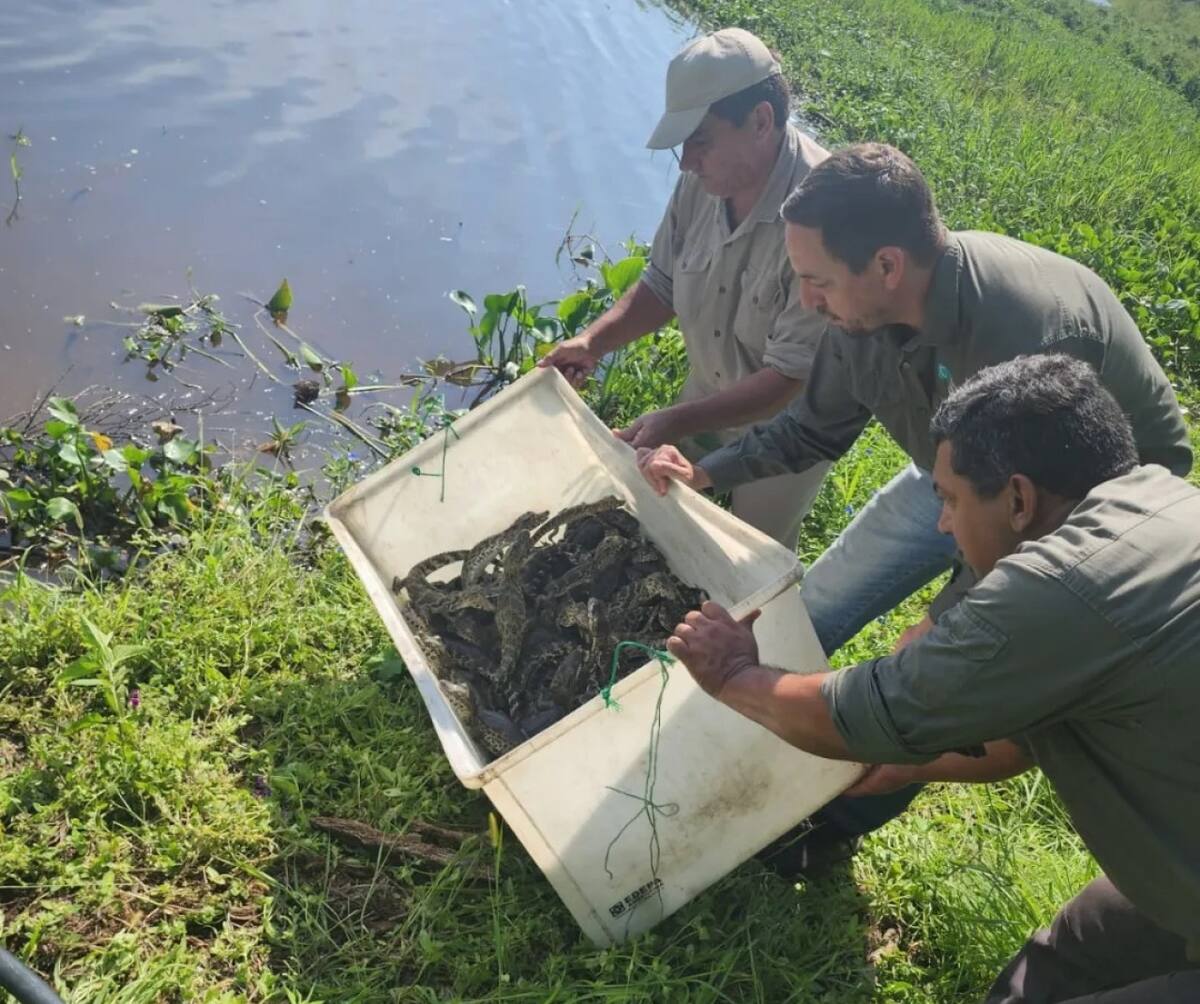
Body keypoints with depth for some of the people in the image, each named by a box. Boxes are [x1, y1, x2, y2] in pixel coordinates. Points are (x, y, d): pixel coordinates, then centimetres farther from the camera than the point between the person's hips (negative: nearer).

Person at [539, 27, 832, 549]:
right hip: (708, 396, 6)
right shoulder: (705, 179, -16)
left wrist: (677, 422, -39)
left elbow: (792, 379, -33)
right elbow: (663, 285, 0)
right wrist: (595, 340, -17)